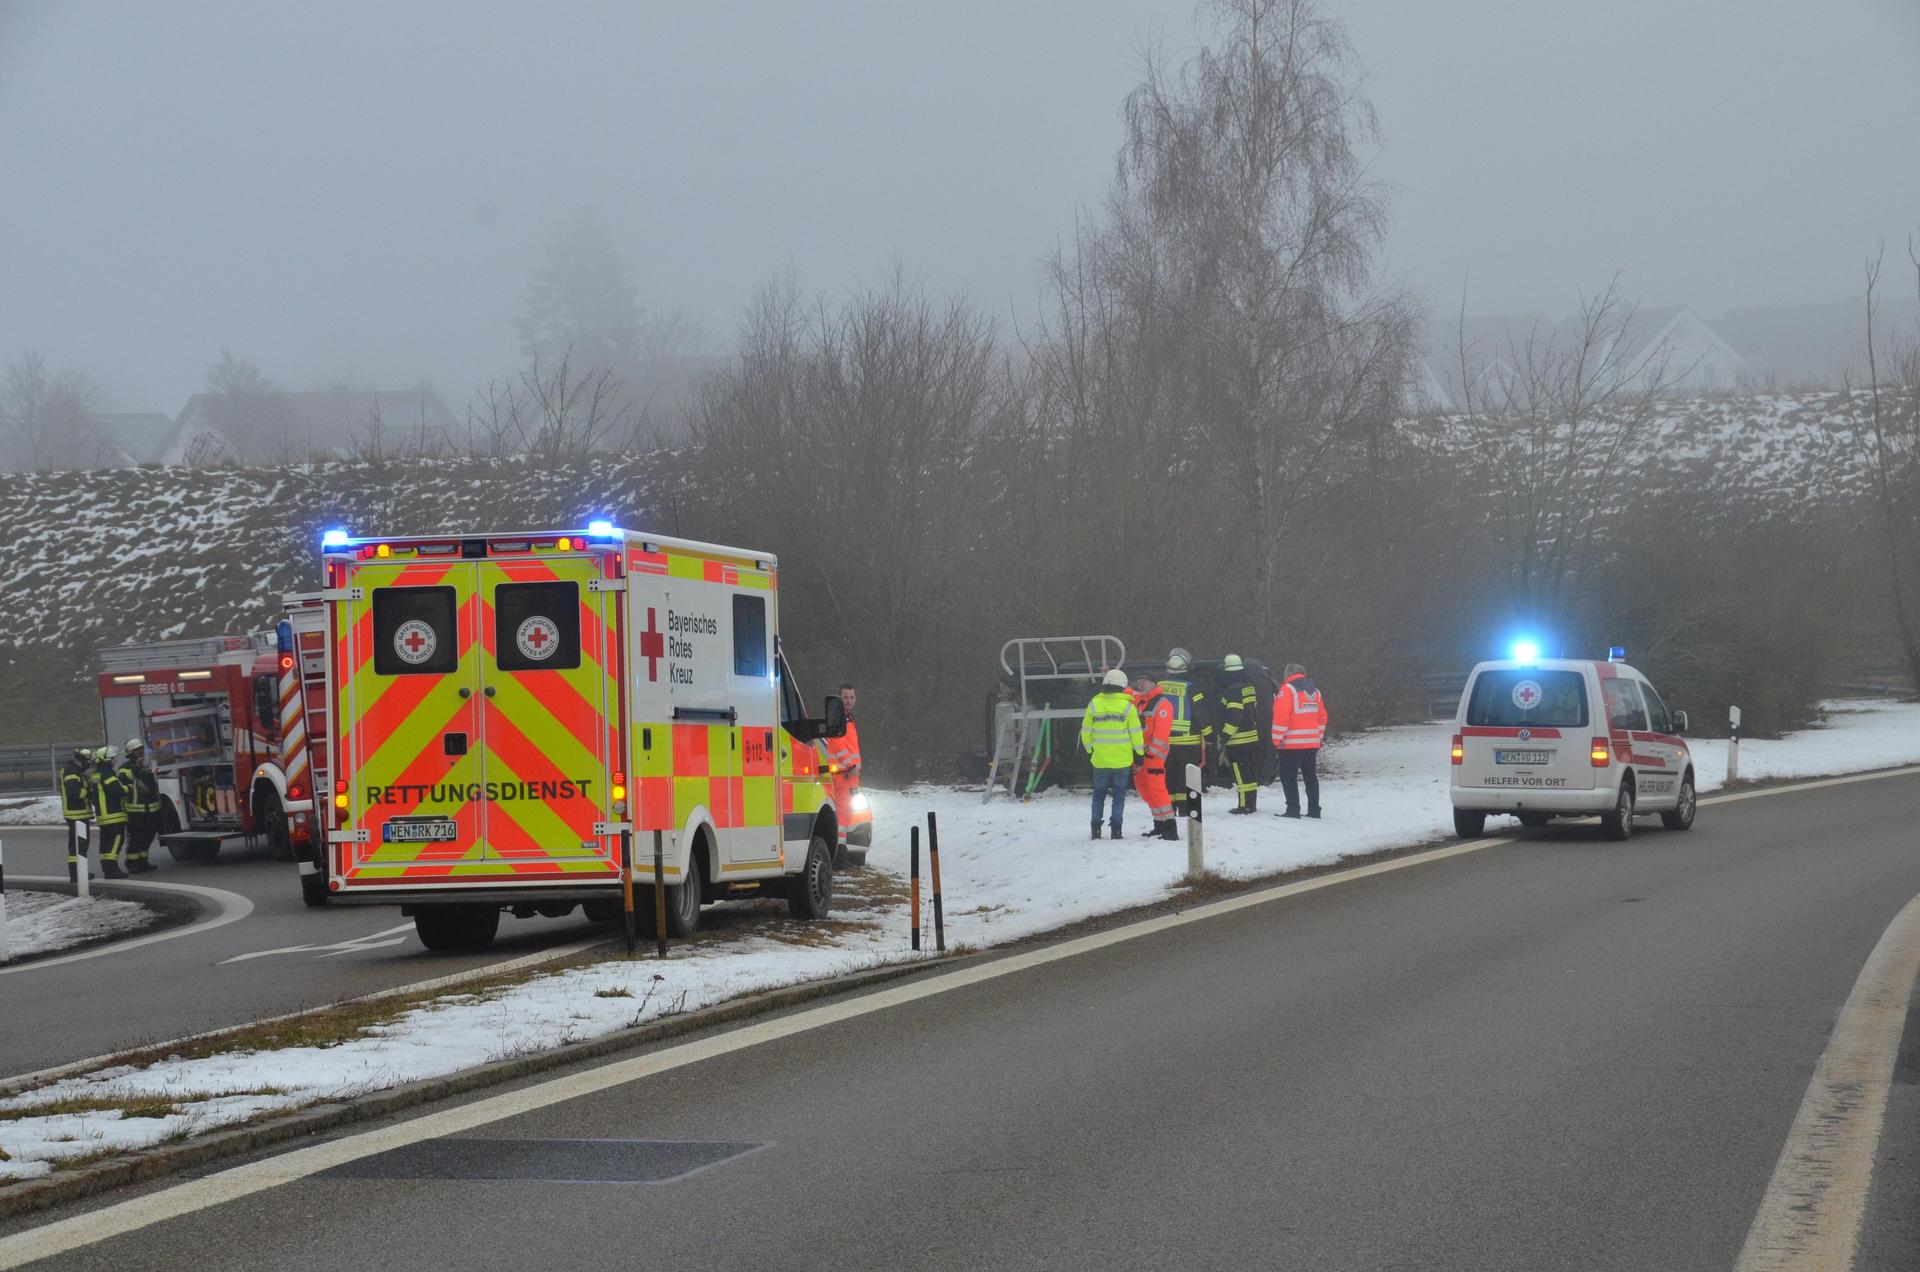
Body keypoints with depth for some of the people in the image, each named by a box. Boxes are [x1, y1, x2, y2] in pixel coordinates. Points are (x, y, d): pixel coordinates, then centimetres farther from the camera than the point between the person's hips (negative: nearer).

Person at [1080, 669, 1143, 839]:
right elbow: (1135, 732, -4)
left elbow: (1086, 731, 3)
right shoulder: (1127, 706, -6)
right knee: (1119, 794, 7)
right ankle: (1116, 828, 0)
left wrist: (1089, 749, 19)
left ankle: (1096, 828, 8)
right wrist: (1140, 752, 7)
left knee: (1098, 794, 12)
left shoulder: (1094, 705, -2)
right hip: (1122, 760, -1)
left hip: (1100, 760, 1)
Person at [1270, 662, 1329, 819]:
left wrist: (1276, 739, -10)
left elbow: (1281, 716, -15)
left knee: (1288, 776, -2)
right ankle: (1314, 810, 15)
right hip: (1312, 742, 7)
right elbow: (1322, 717, 17)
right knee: (1310, 776, 14)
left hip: (1292, 743, -7)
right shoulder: (1315, 690, 14)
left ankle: (1293, 809, -8)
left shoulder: (1287, 690, -8)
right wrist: (1319, 737, 22)